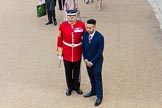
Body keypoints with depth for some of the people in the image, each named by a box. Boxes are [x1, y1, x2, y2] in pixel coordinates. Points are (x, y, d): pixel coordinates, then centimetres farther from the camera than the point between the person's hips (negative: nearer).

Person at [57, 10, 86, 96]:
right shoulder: (62, 26, -11)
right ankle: (70, 87, 34)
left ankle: (76, 86, 37)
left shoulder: (81, 25, -11)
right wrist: (59, 53, -2)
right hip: (66, 54, 0)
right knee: (68, 72, 14)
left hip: (77, 53, 0)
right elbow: (60, 40, -3)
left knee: (77, 71, 16)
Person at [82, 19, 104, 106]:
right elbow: (83, 47, 3)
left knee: (97, 78, 4)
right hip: (88, 60, 5)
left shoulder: (99, 37, -22)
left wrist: (92, 62, -15)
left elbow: (99, 52, -19)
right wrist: (86, 60, -4)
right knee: (91, 77, 19)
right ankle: (93, 91, 39)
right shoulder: (85, 34, -6)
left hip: (97, 61, -5)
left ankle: (99, 96, 16)